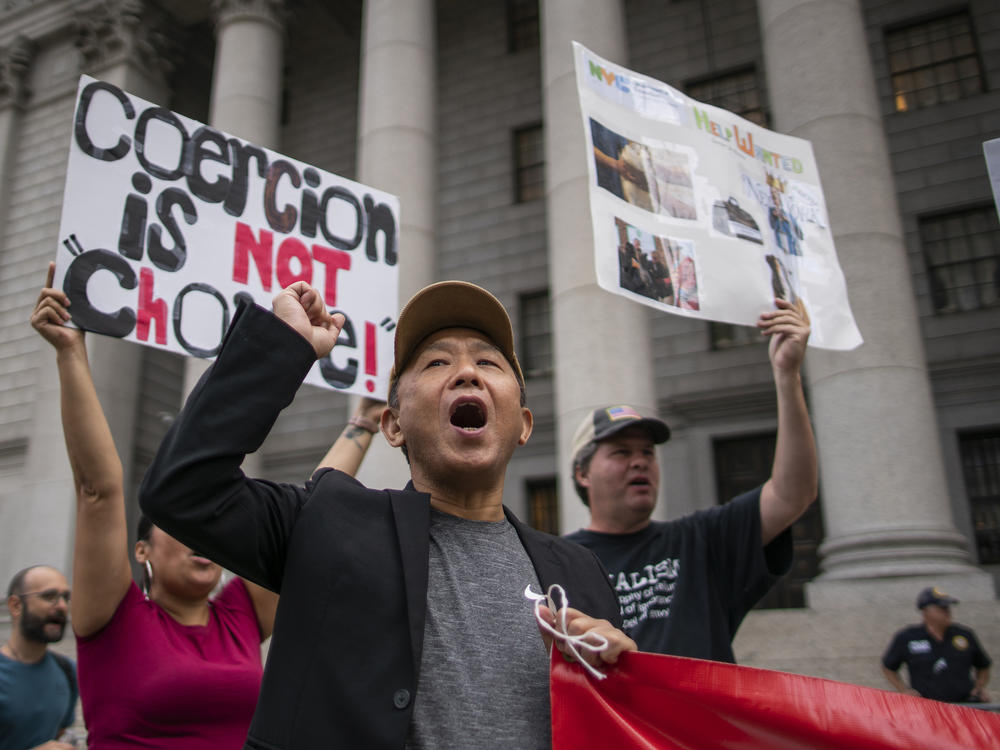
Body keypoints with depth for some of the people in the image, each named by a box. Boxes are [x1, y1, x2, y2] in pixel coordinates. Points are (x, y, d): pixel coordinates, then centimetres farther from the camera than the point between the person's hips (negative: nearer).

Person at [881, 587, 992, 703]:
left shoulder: (965, 635, 9)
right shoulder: (906, 638, 2)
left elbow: (983, 667, 26)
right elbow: (888, 668, 14)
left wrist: (980, 687, 8)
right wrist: (904, 690, 1)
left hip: (966, 703, 3)